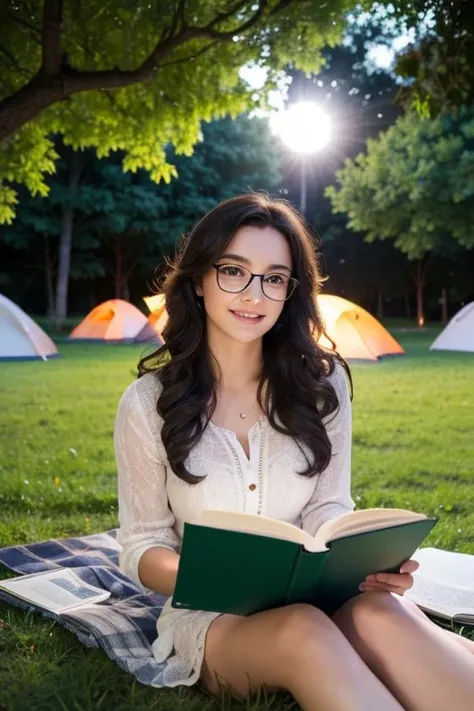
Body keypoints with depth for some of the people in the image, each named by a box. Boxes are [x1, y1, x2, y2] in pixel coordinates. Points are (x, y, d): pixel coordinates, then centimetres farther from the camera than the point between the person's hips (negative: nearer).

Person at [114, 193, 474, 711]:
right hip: (210, 616, -1)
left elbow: (328, 509, 4)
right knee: (303, 632, -37)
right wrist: (209, 580, -21)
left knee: (381, 615, -35)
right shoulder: (148, 403, -3)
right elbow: (142, 547, 1)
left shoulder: (322, 383, 2)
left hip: (318, 600, 2)